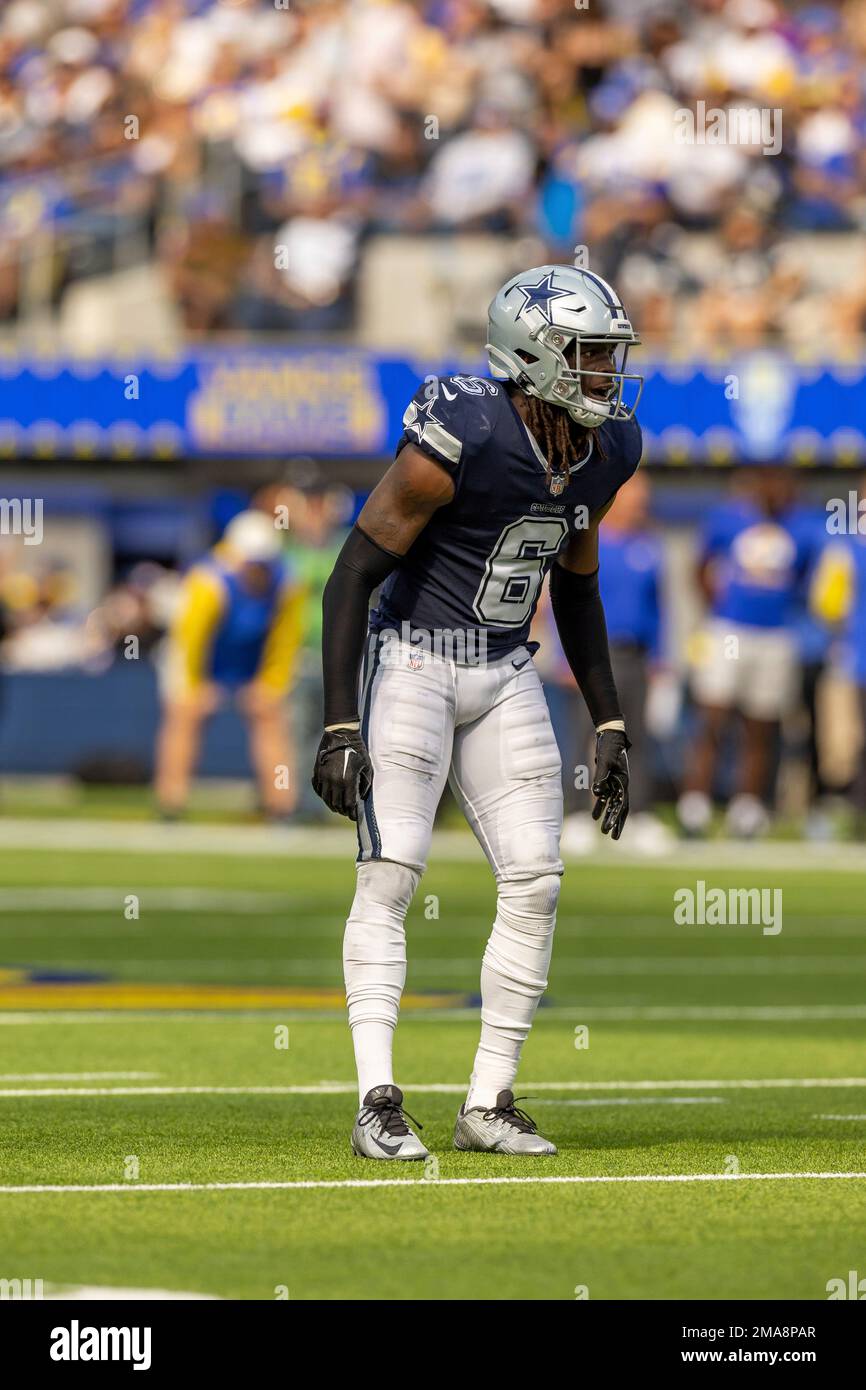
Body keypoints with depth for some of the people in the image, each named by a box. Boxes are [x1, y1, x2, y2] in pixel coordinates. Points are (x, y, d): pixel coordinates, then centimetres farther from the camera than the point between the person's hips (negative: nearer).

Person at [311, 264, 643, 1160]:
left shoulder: (607, 451, 2)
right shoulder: (462, 440, -21)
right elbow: (353, 575, -16)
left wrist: (609, 726, 15)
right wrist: (341, 728, -20)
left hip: (506, 676, 7)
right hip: (414, 660, -7)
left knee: (535, 882, -1)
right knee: (389, 874, -14)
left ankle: (489, 1104, 6)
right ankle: (377, 1104, -15)